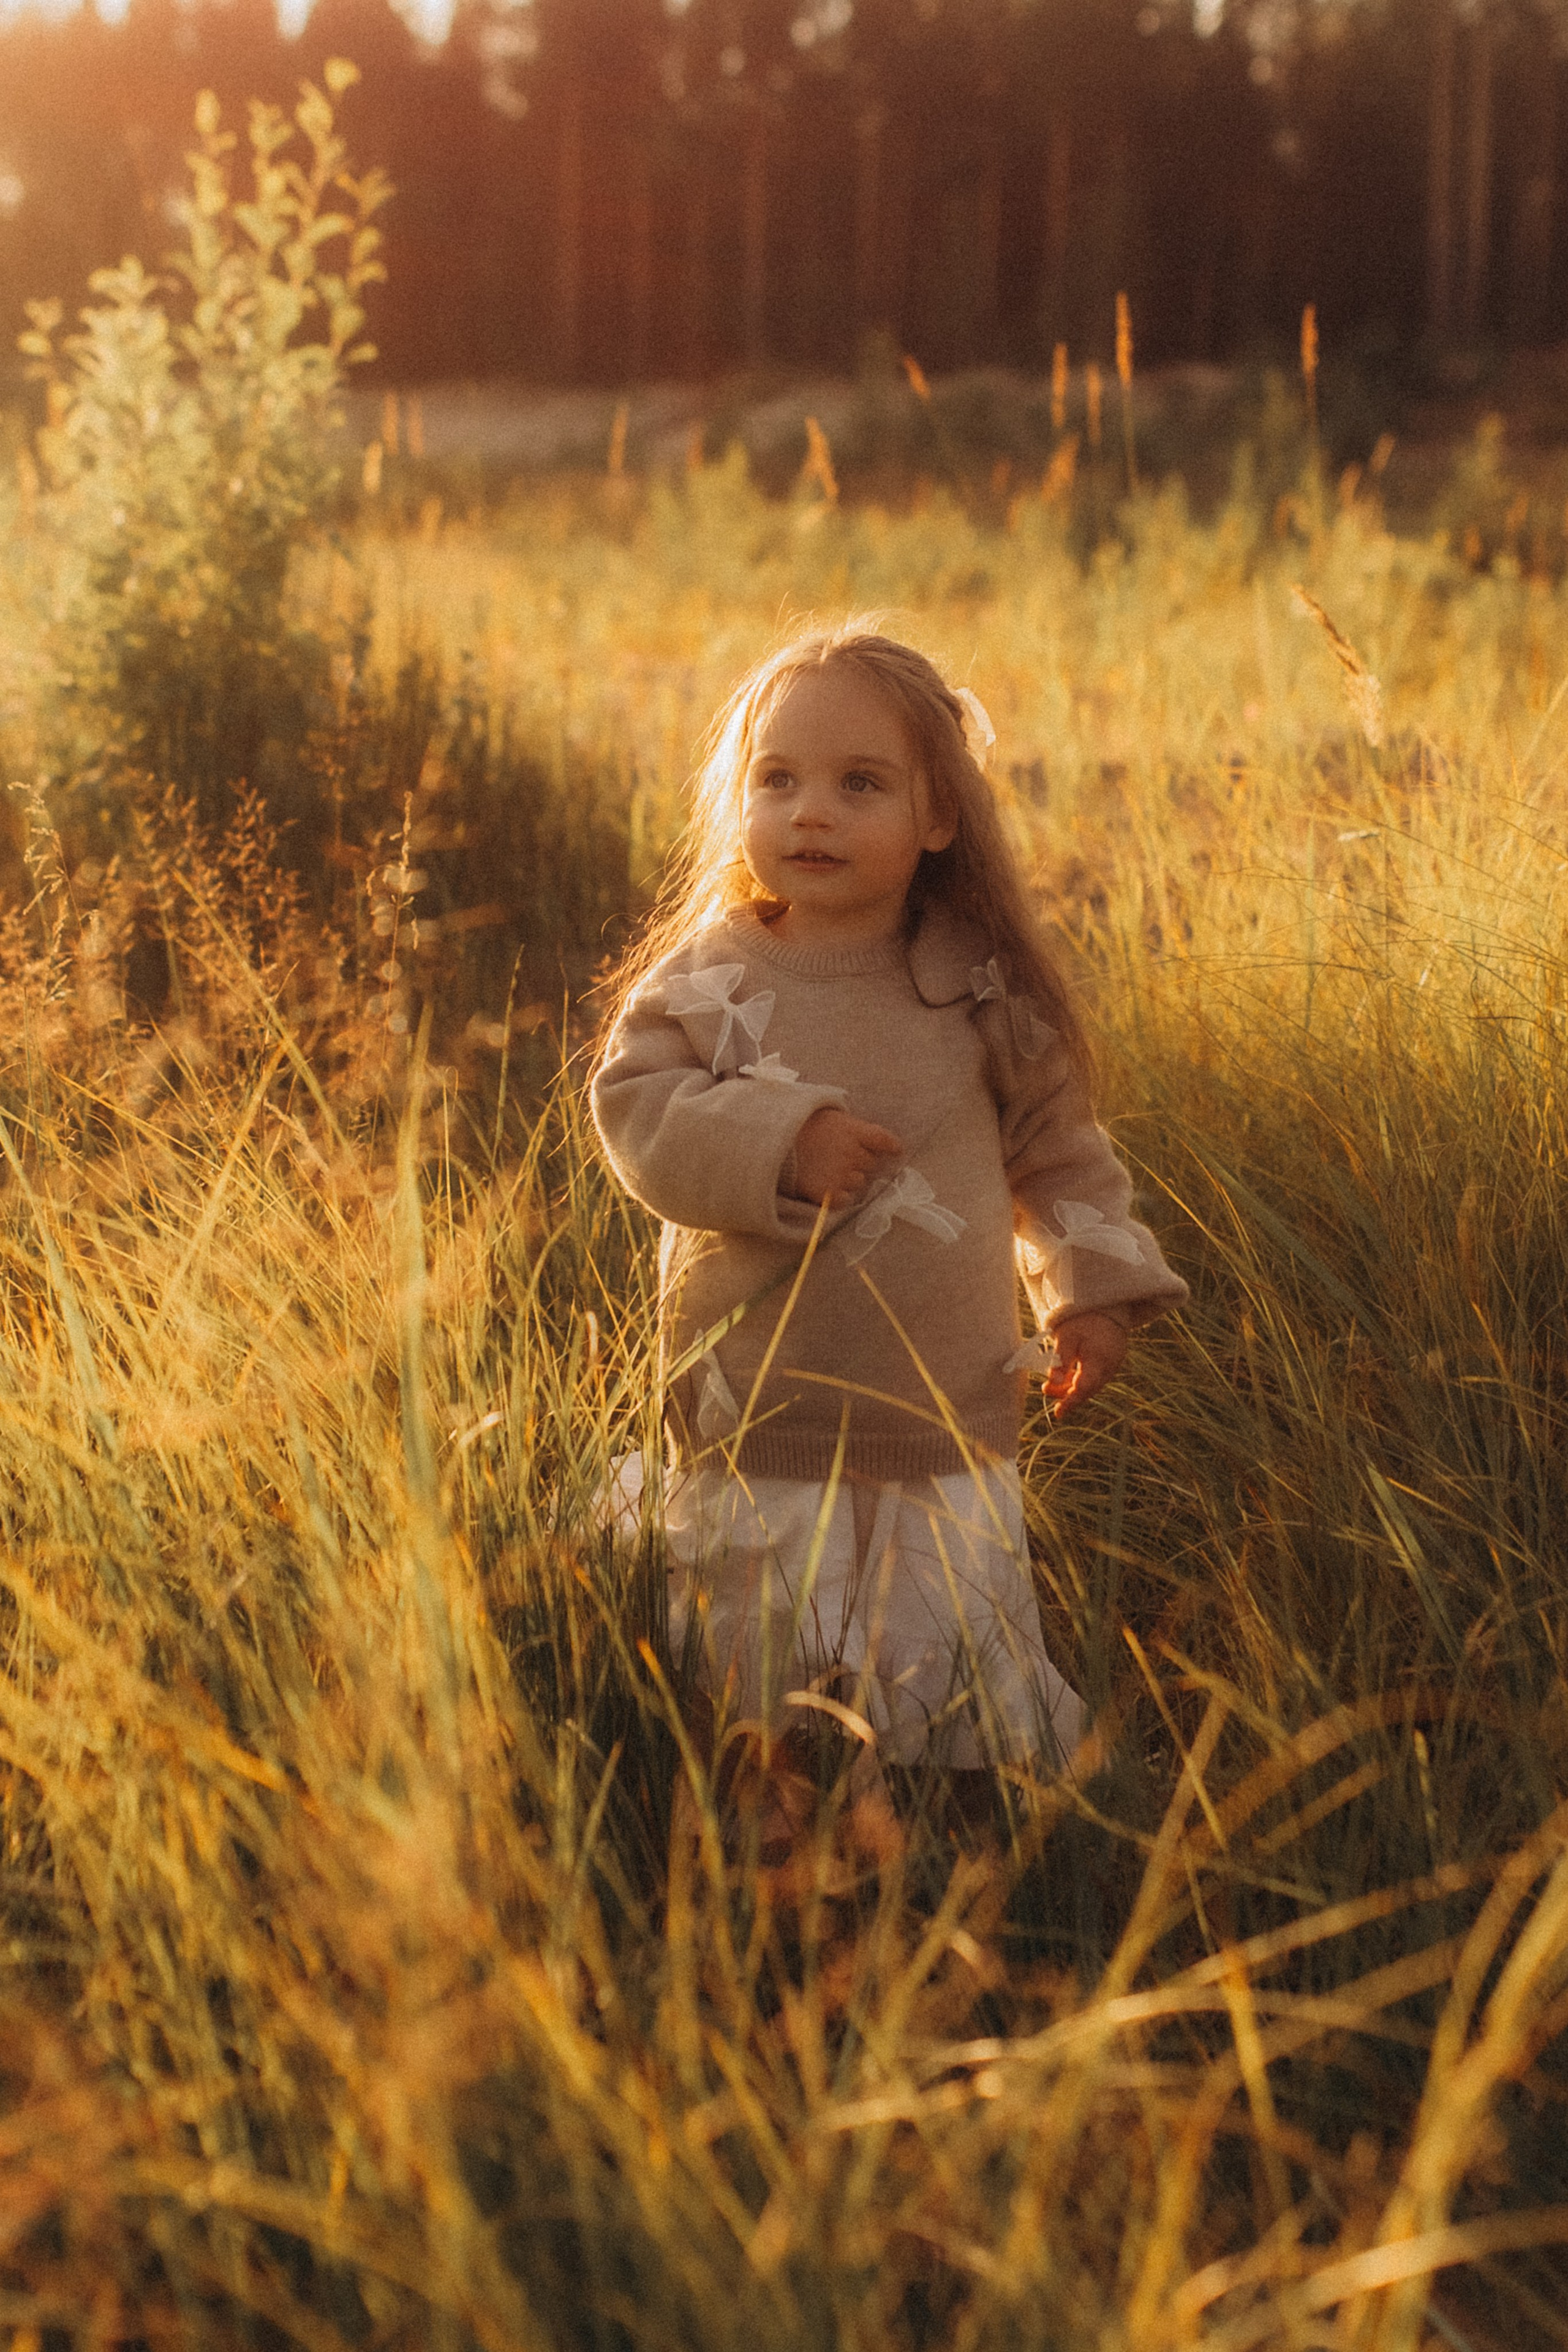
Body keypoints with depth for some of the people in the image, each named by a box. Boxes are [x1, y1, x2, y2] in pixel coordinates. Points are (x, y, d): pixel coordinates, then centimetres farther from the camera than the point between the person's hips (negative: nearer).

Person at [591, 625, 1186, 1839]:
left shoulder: (982, 991, 1)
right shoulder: (708, 983, -3)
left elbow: (1056, 1145, 12)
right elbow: (637, 1108, -11)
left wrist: (1095, 1287, 7)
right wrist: (778, 1140, -23)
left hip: (948, 1432, 1)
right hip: (759, 1431, -1)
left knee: (975, 1706, 7)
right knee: (764, 1703, 8)